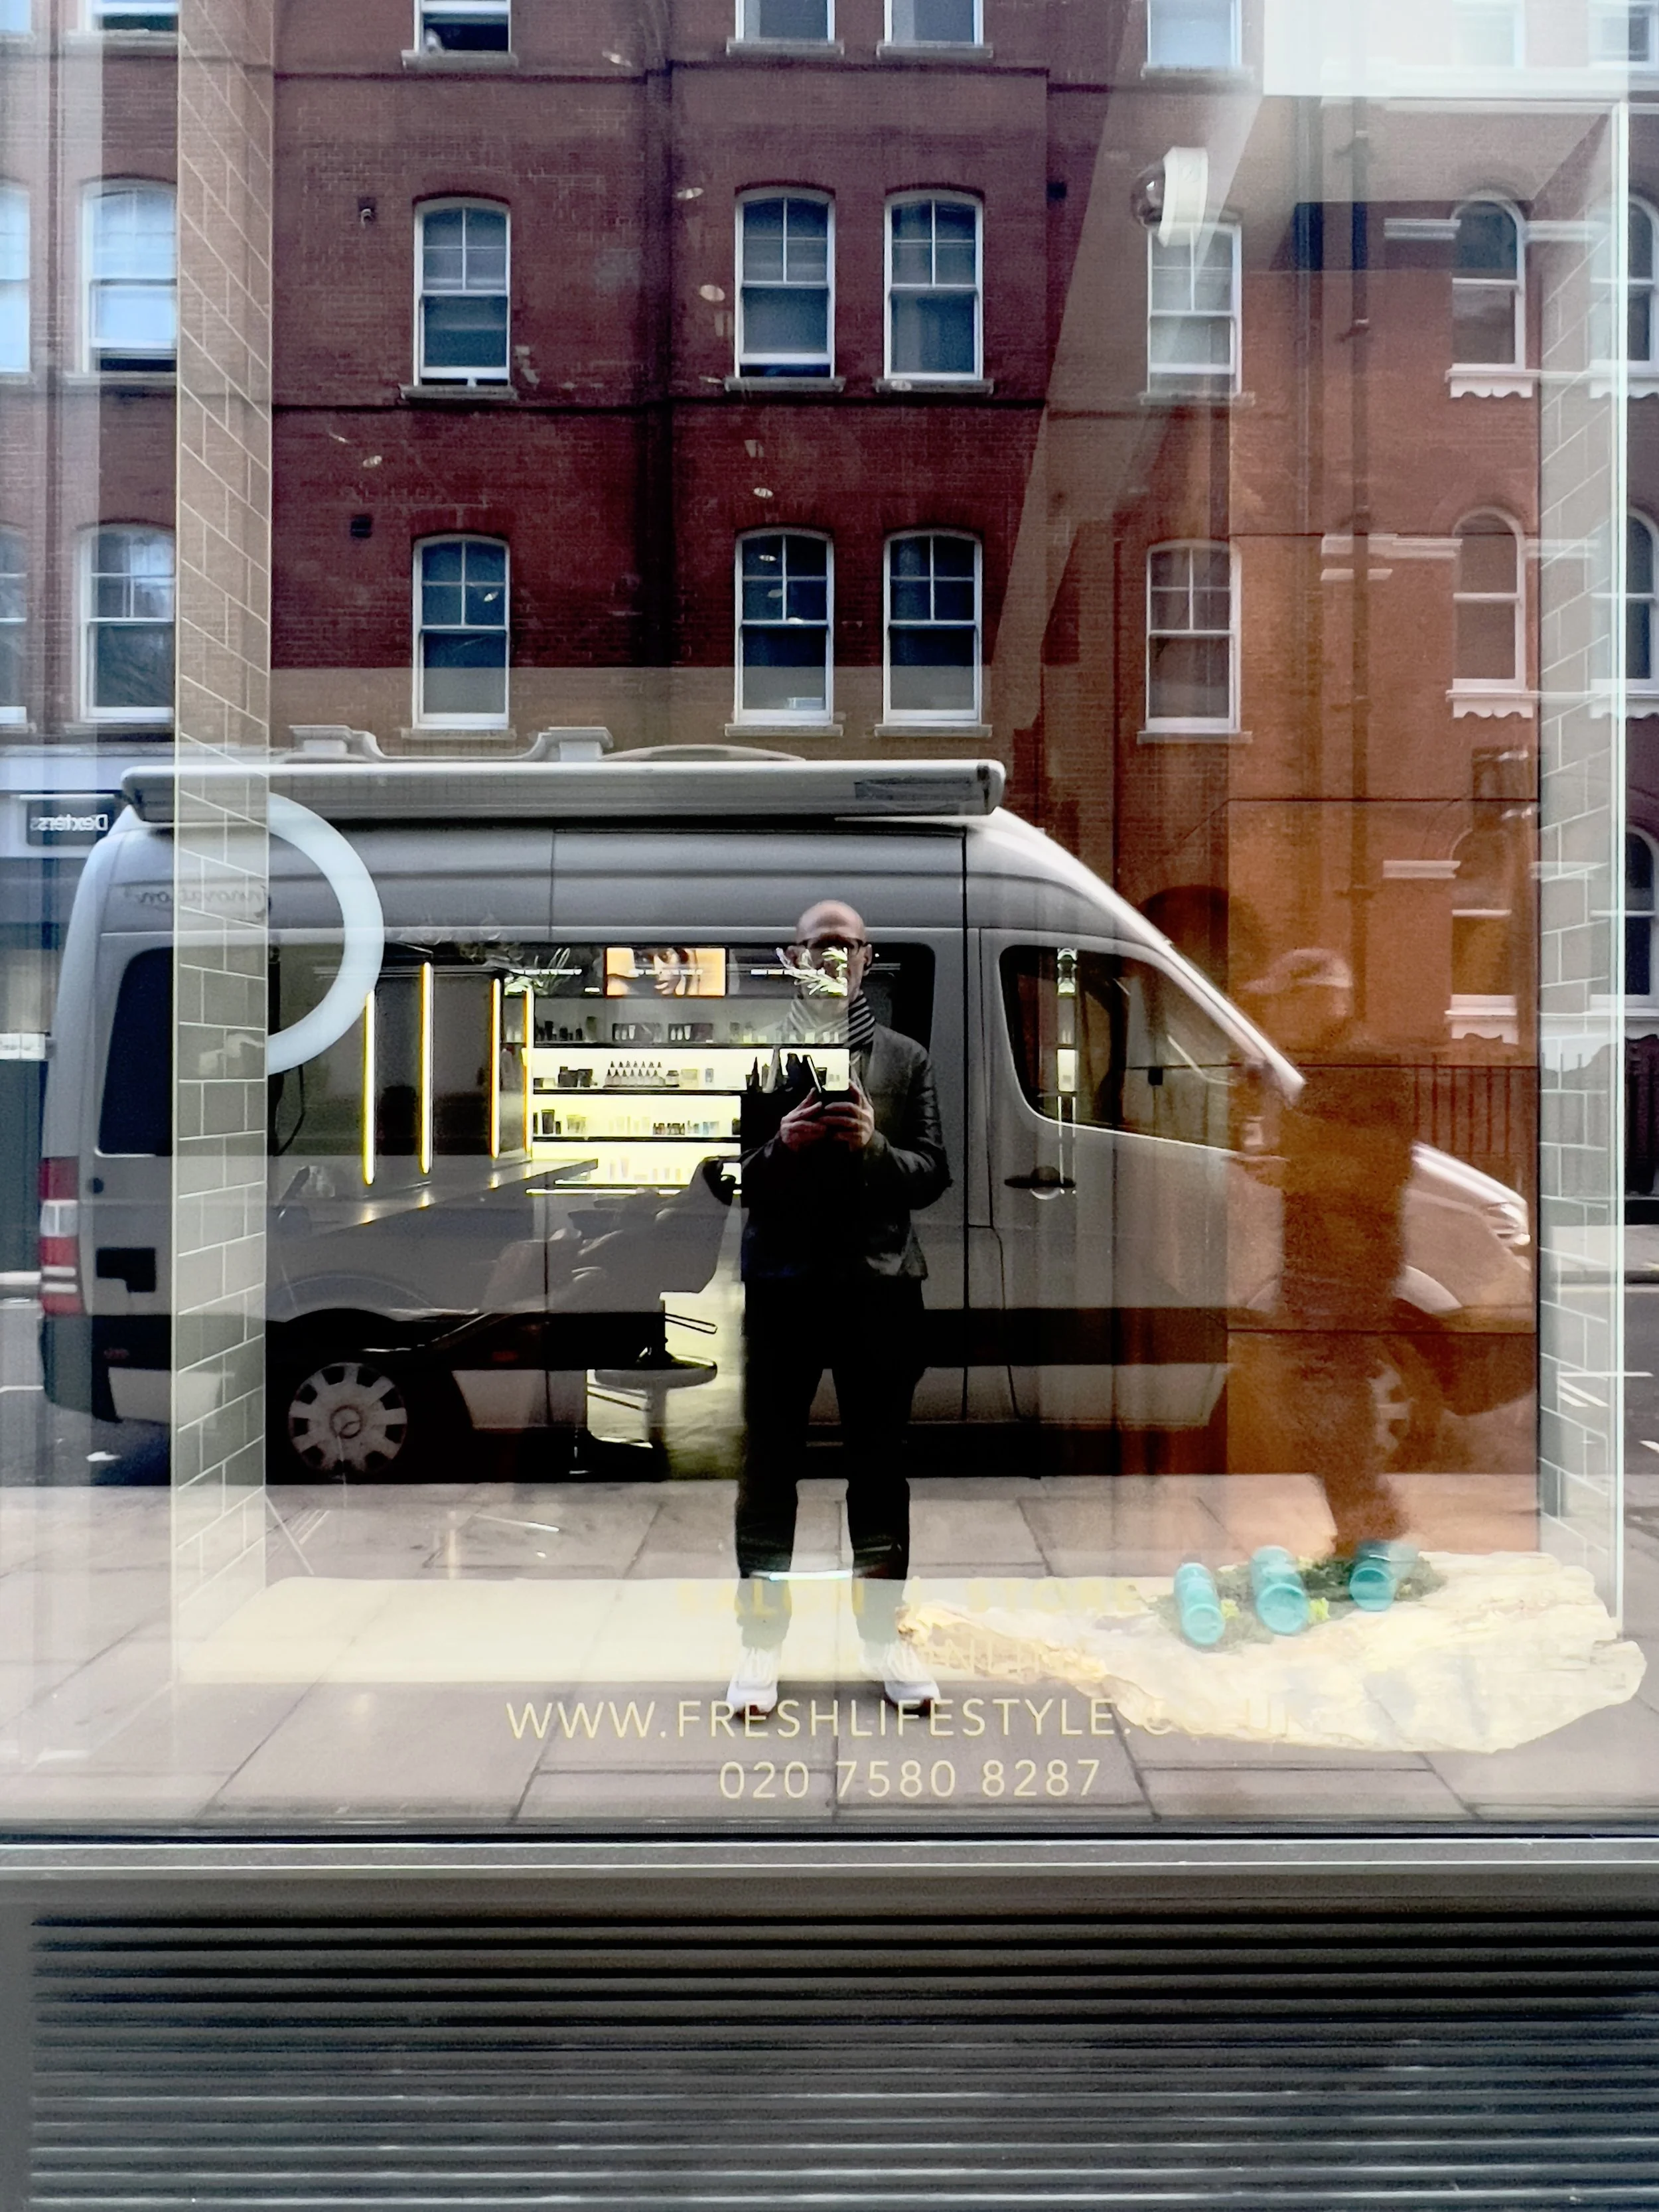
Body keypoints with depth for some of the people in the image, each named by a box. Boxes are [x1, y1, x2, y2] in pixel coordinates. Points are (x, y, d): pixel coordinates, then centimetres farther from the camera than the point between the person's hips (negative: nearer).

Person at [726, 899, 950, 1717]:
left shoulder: (906, 1059, 6)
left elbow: (933, 1174, 2)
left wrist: (874, 1145, -16)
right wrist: (781, 1145, -17)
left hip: (878, 1283, 1)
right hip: (781, 1283, -1)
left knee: (880, 1463, 10)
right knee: (768, 1465, 5)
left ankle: (883, 1631, 23)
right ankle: (761, 1638, 16)